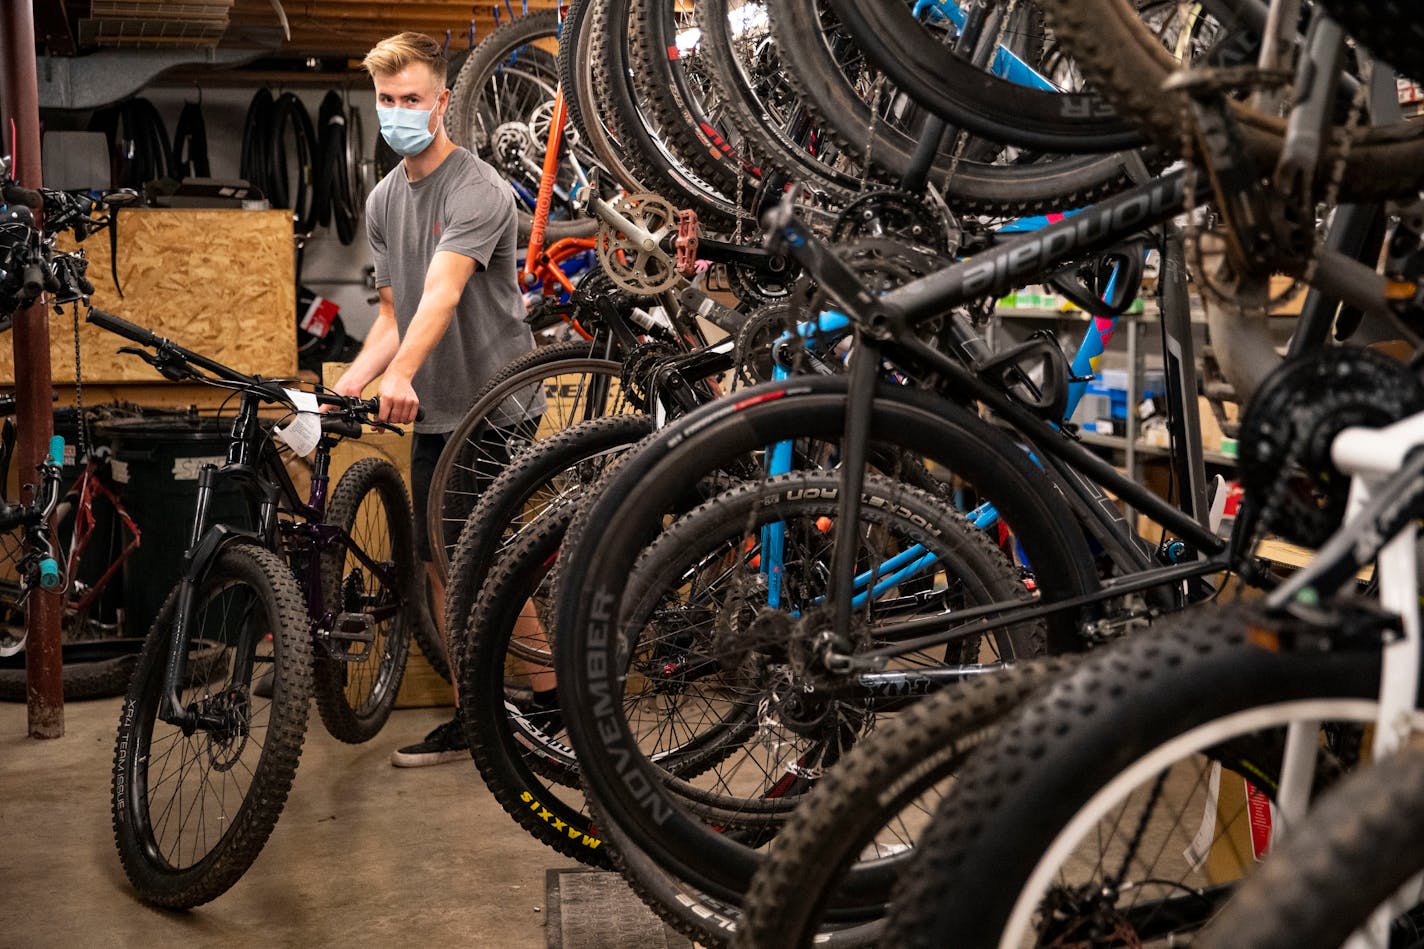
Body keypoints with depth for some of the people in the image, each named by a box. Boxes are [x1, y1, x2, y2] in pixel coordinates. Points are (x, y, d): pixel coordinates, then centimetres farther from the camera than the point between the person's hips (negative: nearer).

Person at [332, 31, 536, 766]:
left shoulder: (478, 191, -15)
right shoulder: (383, 200, 10)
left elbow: (442, 294, -31)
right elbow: (392, 313, 11)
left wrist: (401, 375, -46)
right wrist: (341, 389, -2)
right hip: (434, 411, 8)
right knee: (443, 566, 10)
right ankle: (473, 718, 22)